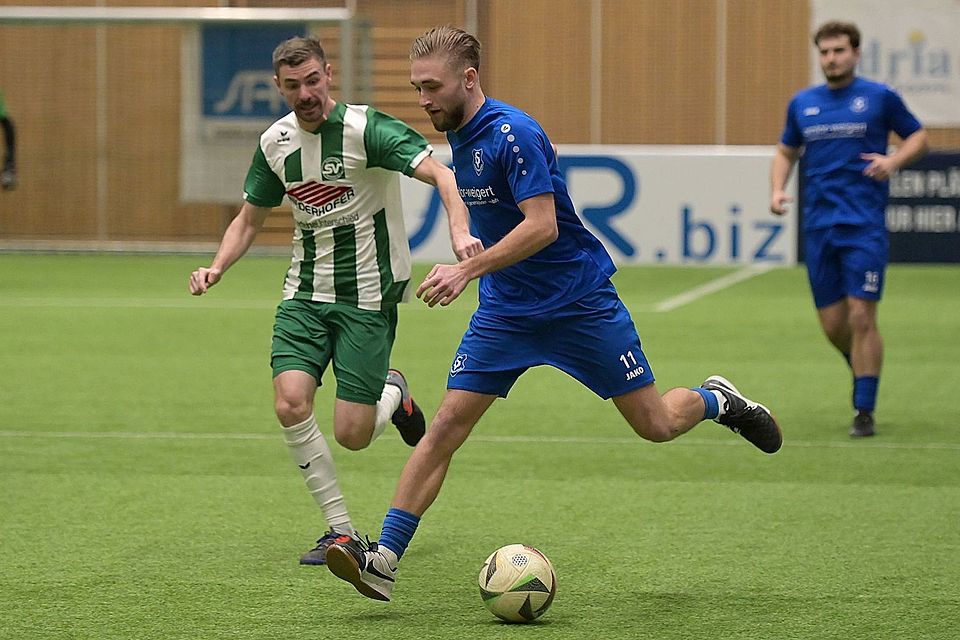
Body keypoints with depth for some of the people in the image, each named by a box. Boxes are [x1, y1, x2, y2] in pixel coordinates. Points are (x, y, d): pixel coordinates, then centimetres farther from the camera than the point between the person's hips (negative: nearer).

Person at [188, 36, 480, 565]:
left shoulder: (366, 128, -15)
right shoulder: (276, 142, 4)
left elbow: (438, 174, -26)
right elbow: (249, 219, 16)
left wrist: (459, 232, -44)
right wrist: (217, 267, -3)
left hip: (368, 297, -5)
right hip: (305, 295, 5)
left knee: (351, 436, -7)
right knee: (291, 406, -16)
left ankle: (393, 393, 31)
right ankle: (340, 530, 0)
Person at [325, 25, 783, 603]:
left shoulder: (512, 133, -21)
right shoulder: (460, 137, 5)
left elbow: (542, 225, -29)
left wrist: (467, 270, -34)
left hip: (579, 303, -6)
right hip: (506, 311, 6)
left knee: (657, 424, 3)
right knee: (446, 426, -7)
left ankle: (717, 401, 37)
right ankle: (383, 561, -11)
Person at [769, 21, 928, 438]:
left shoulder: (879, 97, 0)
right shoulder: (802, 104, 10)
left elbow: (917, 136, 9)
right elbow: (786, 151, 23)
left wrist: (893, 160, -11)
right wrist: (778, 189, 5)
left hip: (864, 226, -4)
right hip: (819, 227, 4)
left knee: (861, 317, -11)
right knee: (832, 324, 5)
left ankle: (865, 411, -4)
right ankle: (861, 370, 36)